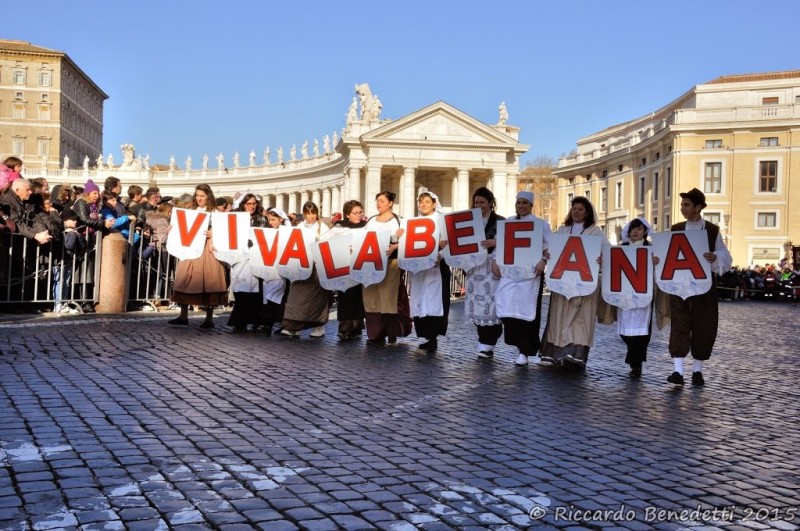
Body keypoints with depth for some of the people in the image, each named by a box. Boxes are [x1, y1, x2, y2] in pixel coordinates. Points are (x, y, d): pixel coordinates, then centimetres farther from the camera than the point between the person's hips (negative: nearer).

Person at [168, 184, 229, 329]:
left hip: (206, 250, -5)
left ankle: (209, 318, 0)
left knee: (207, 281, -5)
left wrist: (211, 234, -23)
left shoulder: (214, 213, 1)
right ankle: (183, 316, 7)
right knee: (185, 280, 0)